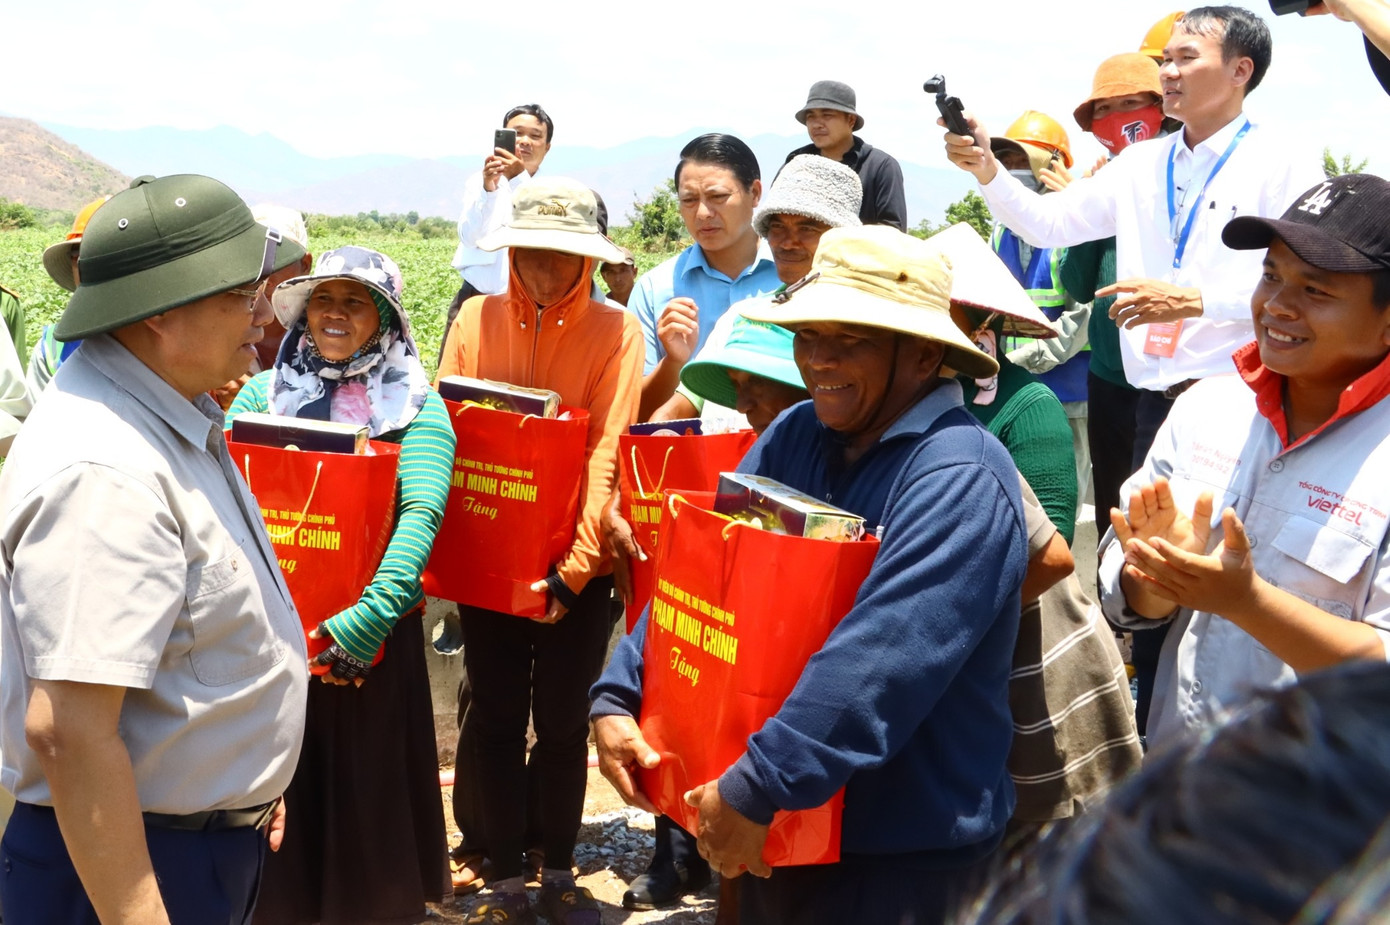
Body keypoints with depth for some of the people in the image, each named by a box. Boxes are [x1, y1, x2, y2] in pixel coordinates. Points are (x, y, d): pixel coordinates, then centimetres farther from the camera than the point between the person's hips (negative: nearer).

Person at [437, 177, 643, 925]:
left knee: (562, 722, 10)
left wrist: (574, 565, -21)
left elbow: (605, 456, -14)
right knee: (497, 721, 10)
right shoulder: (476, 319, 0)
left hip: (576, 563, -2)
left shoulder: (616, 332, -8)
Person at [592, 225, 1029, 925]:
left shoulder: (959, 481, -22)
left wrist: (756, 790, -30)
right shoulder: (795, 436, 2)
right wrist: (617, 696, -8)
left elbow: (882, 665, -30)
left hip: (907, 849, -7)